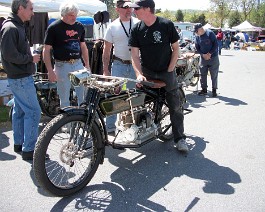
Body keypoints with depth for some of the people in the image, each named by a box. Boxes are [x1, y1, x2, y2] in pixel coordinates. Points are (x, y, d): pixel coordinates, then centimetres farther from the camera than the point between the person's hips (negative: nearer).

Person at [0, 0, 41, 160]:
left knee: (20, 111, 16)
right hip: (21, 79, -10)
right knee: (33, 111, -8)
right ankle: (29, 150, 0)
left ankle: (19, 144, 27)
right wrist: (31, 58, -14)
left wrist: (31, 56, 9)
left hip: (20, 77, 10)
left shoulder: (17, 26, 14)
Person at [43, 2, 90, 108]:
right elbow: (46, 50, -7)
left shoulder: (80, 26, 8)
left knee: (84, 95, 8)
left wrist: (87, 66, 13)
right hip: (62, 66, -4)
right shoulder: (53, 27, -7)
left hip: (78, 64, 5)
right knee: (64, 98, 6)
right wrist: (50, 70, -13)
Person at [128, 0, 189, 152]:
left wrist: (170, 70, -7)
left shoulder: (166, 25, -8)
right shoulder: (136, 29, -1)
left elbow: (176, 48, -1)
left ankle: (180, 138, 7)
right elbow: (135, 54, -3)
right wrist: (139, 74, -17)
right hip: (147, 72, 2)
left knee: (175, 106, -1)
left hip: (166, 72, -2)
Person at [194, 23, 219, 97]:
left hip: (213, 58, -4)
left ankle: (214, 90, 12)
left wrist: (210, 54, -17)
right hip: (203, 58, 4)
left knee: (214, 75, 1)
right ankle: (204, 89, 17)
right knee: (203, 74, 5)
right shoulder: (197, 37, 2)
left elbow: (215, 44, -12)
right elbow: (197, 48, 5)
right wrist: (203, 55, -10)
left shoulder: (210, 33, -11)